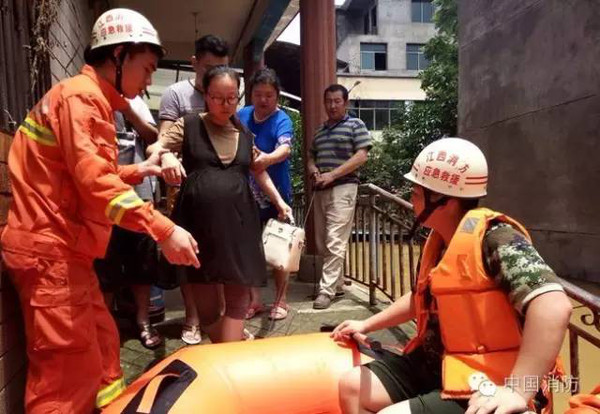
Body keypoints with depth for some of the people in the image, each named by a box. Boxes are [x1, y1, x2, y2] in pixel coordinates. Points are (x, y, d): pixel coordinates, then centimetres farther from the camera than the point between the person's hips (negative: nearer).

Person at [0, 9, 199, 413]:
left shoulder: (94, 101, 19)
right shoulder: (80, 95, -14)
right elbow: (93, 179, -26)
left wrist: (138, 170, 14)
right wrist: (164, 229, -31)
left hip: (66, 247, 10)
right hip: (49, 249, -10)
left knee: (102, 343, 18)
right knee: (69, 364, -4)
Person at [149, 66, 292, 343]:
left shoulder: (245, 134, 14)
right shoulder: (189, 125, 4)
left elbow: (258, 171, 27)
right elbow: (154, 148, 0)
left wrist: (278, 200, 20)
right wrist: (166, 156, -23)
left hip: (238, 224, 3)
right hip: (199, 224, -2)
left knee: (238, 299, 0)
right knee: (206, 302, 5)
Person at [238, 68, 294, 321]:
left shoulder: (282, 121, -13)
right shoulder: (241, 116, 2)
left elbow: (285, 148, -34)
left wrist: (269, 158, -54)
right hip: (246, 194, 4)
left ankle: (280, 300, 23)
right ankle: (254, 300, 25)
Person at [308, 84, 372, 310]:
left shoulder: (355, 125, 3)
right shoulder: (320, 130, 21)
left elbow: (361, 156, -7)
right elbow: (311, 158, 24)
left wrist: (332, 174, -14)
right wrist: (314, 171, 0)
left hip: (343, 188, -7)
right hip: (320, 190, 7)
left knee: (335, 242, -11)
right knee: (322, 243, 9)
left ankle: (326, 290, -7)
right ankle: (337, 284, 22)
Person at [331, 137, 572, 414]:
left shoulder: (494, 238, -21)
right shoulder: (440, 241, 8)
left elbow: (554, 306, -32)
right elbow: (423, 298, 22)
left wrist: (517, 391, -34)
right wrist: (367, 325, 22)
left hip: (483, 388, -8)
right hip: (435, 366, 9)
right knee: (352, 388, 6)